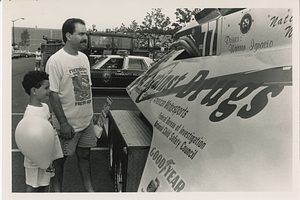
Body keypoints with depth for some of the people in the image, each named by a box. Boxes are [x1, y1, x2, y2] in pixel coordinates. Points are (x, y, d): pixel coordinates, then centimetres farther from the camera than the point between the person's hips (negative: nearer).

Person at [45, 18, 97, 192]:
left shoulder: (84, 57, 6)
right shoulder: (56, 61, -16)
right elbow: (53, 94, -17)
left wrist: (91, 113, 14)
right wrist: (63, 123, -18)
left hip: (87, 121, 6)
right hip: (68, 124, -6)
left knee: (85, 154, 17)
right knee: (61, 158, 11)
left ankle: (89, 188, 31)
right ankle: (57, 188, 32)